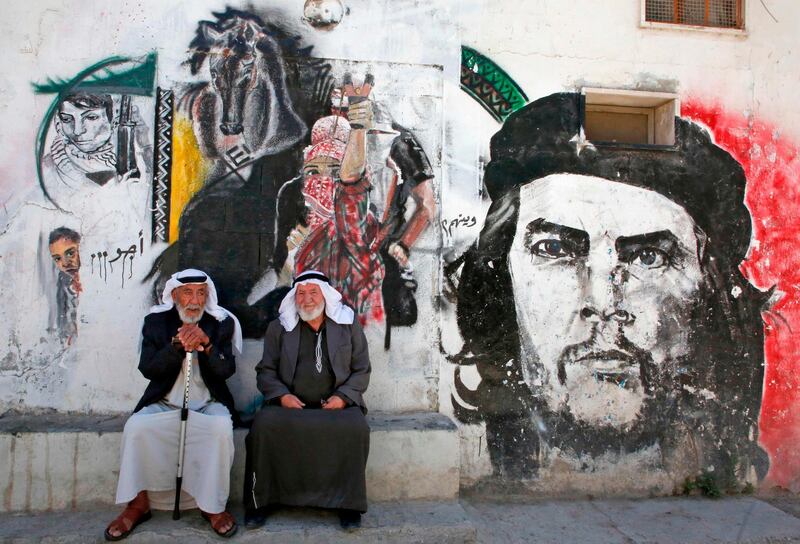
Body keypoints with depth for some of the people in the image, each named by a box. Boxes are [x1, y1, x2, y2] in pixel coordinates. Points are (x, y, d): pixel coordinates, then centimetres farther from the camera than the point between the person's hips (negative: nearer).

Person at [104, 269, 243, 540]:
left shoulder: (222, 322, 0)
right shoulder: (155, 321, 1)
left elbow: (226, 370, -9)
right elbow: (148, 369, -8)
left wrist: (206, 344, -27)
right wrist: (178, 346, -25)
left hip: (208, 404, -1)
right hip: (164, 403, 1)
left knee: (222, 428, -31)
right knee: (135, 426, -25)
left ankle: (213, 506, -14)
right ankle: (138, 504, -6)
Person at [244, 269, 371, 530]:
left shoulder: (349, 325, 8)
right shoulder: (279, 327, 10)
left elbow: (361, 370, 7)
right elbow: (266, 370, 9)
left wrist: (343, 397, -10)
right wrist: (282, 395, -11)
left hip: (335, 404, -1)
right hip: (289, 403, 1)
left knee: (355, 428, -31)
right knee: (264, 425, -29)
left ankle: (348, 501, -13)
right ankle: (260, 499, -10)